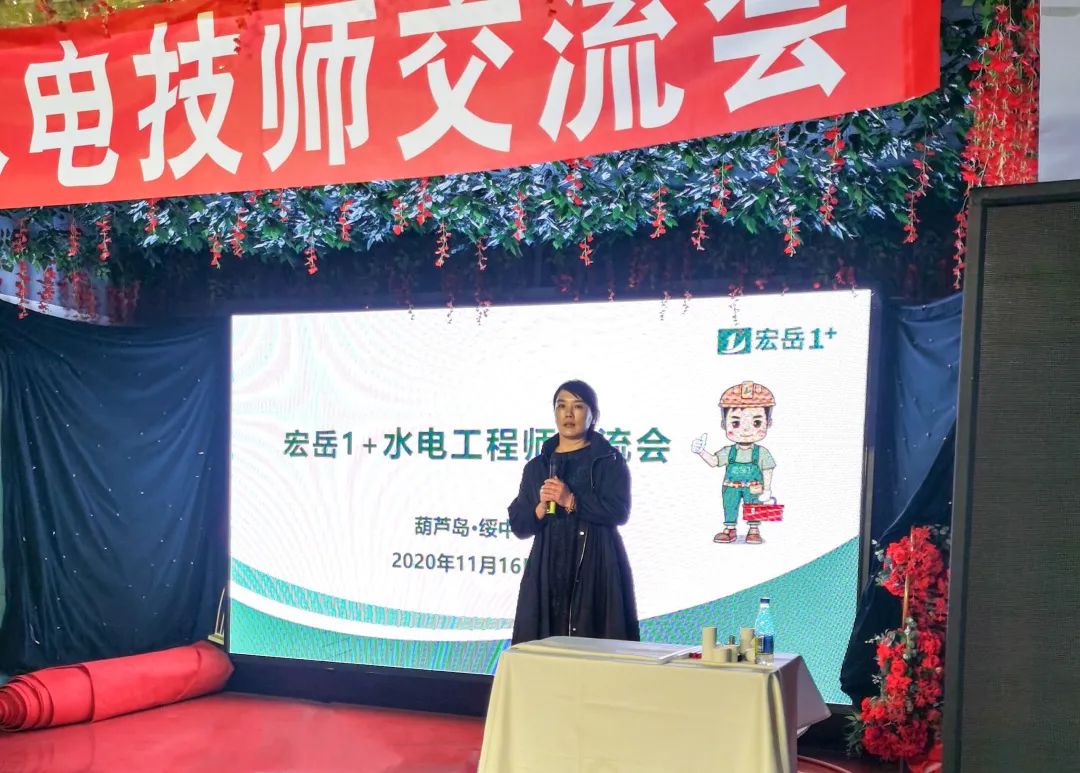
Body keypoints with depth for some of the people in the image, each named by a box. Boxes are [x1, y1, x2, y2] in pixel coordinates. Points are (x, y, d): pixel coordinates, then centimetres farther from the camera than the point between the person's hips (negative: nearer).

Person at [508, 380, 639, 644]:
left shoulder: (609, 460, 4)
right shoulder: (537, 466, 13)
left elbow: (618, 511, -9)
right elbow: (518, 525, 9)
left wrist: (571, 501, -17)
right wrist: (541, 508, -10)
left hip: (596, 572, -3)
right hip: (547, 571, 3)